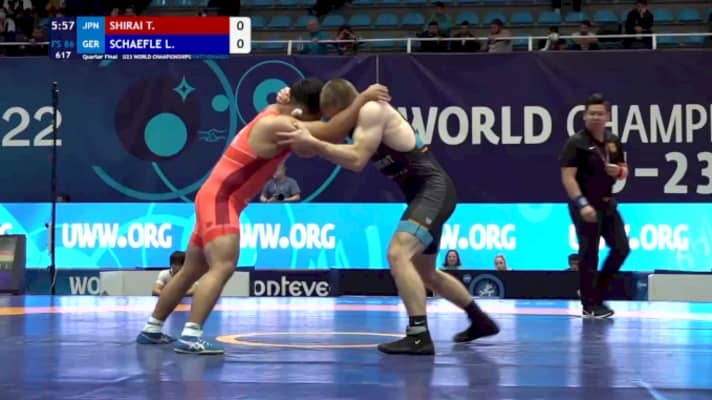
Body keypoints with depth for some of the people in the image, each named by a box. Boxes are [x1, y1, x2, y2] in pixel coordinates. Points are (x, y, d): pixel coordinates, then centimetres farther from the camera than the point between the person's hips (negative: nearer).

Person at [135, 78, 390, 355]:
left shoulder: (278, 114, 7)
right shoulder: (277, 124, -22)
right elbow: (330, 133, -29)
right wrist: (363, 99, -26)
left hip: (218, 199, 11)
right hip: (219, 198, -11)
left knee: (192, 271, 18)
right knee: (223, 267, -23)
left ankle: (151, 330, 28)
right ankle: (190, 337, -30)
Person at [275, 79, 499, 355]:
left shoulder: (373, 110, -17)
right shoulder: (357, 118, 11)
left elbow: (357, 160, -27)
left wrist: (312, 142, -30)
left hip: (435, 188, -11)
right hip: (424, 192, 11)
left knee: (398, 253, -25)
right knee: (425, 272, 21)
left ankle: (419, 336, -26)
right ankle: (481, 321, 37)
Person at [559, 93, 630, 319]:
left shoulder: (613, 141, 10)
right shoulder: (576, 143, -11)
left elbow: (624, 170, 21)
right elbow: (568, 177, -18)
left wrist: (618, 171, -5)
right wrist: (582, 204, -27)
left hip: (607, 203, 7)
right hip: (586, 205, -7)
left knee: (621, 248, 7)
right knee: (589, 254, -3)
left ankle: (597, 292, 23)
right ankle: (590, 305, 6)